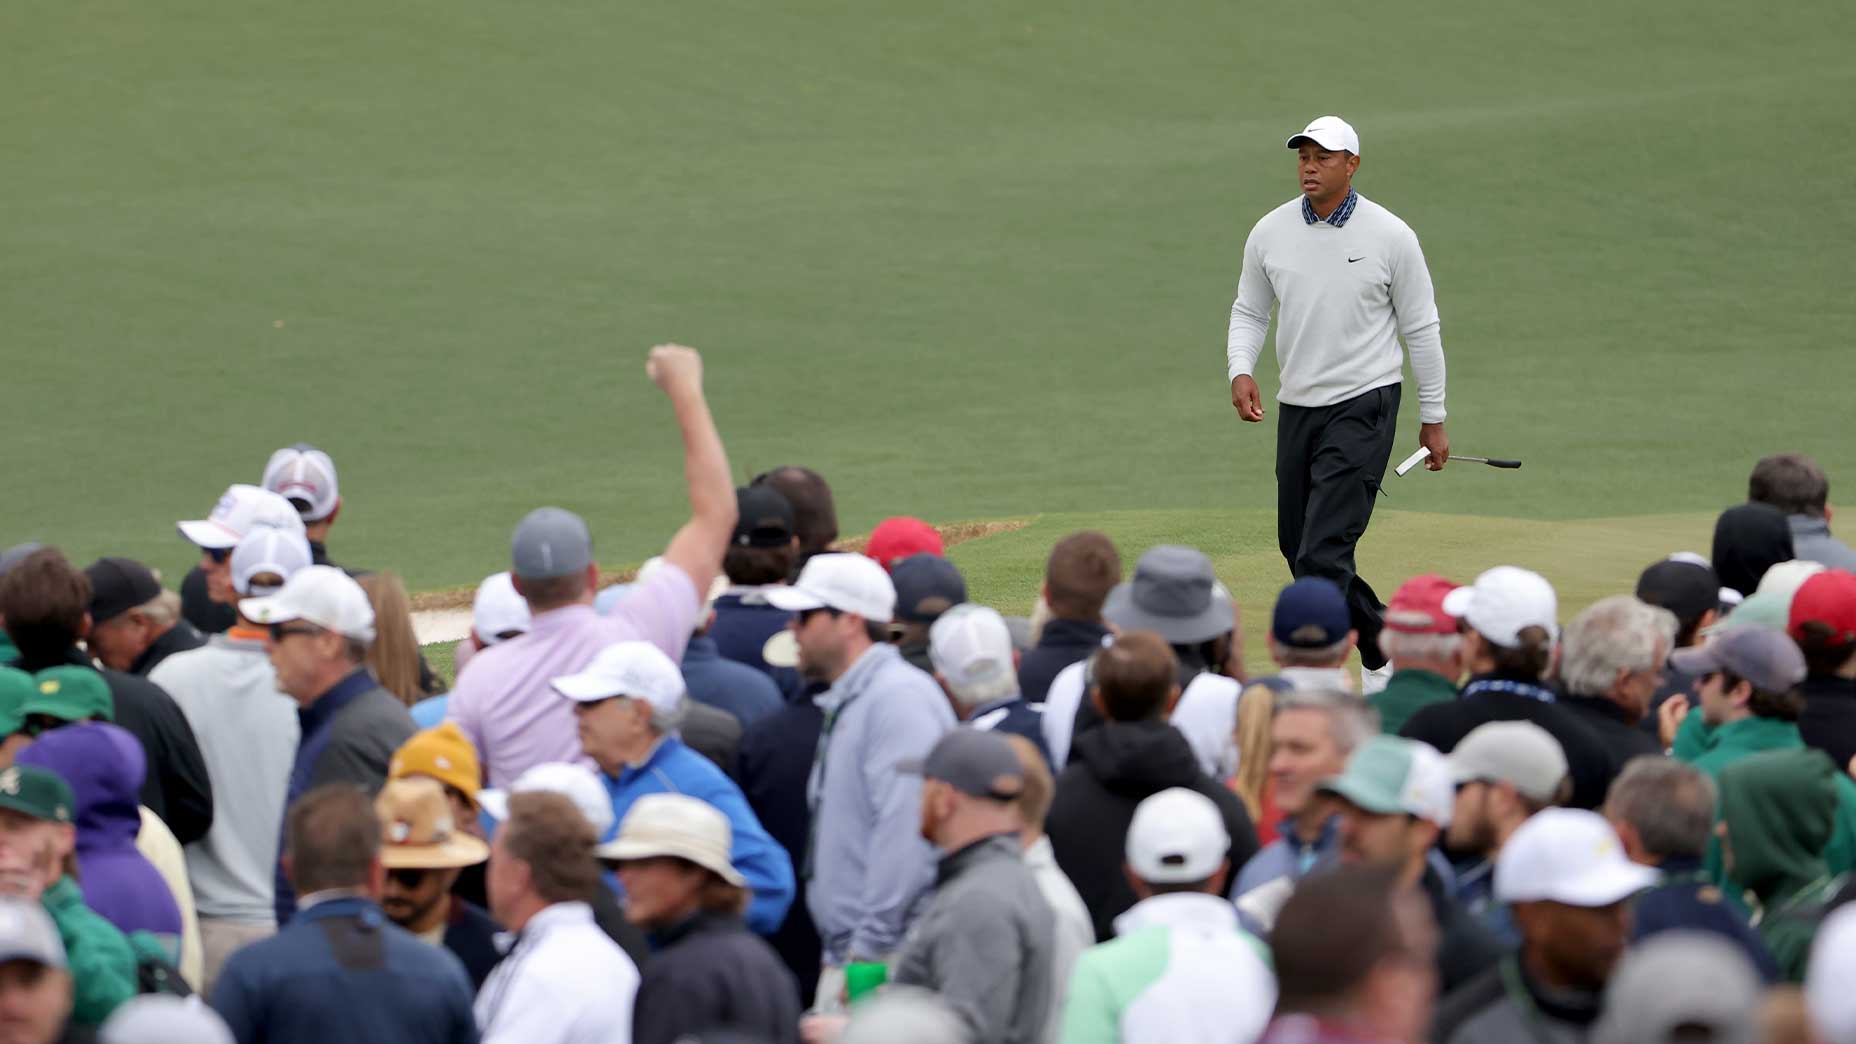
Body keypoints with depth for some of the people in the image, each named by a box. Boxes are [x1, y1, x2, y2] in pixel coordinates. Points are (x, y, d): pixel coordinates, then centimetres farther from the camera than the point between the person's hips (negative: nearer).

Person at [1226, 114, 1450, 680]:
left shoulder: (1389, 236, -6)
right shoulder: (1271, 232, 4)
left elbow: (1421, 329, 0)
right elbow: (1249, 311, 14)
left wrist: (1433, 419, 2)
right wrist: (1240, 370, -6)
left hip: (1363, 405, -6)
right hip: (1297, 407, 6)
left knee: (1322, 553, -15)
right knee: (1297, 545, 11)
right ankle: (1383, 640, 30)